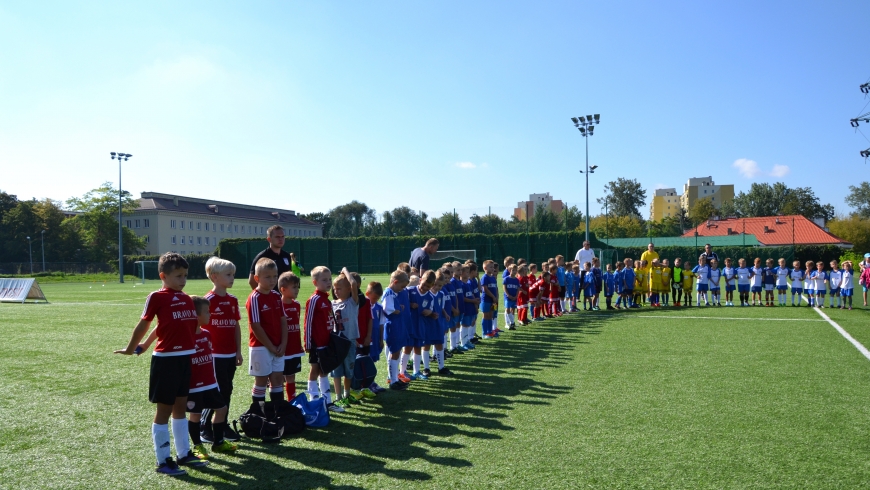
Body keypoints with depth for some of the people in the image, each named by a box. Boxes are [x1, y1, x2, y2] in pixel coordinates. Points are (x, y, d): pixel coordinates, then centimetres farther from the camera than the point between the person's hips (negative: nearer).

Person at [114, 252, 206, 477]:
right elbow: (144, 324, -1)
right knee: (164, 409, 4)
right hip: (166, 359, -6)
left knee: (181, 406, 16)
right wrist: (131, 348, 8)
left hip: (185, 357, 6)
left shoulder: (187, 299, 9)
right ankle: (163, 460, 15)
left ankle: (184, 453, 27)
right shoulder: (157, 297, -10)